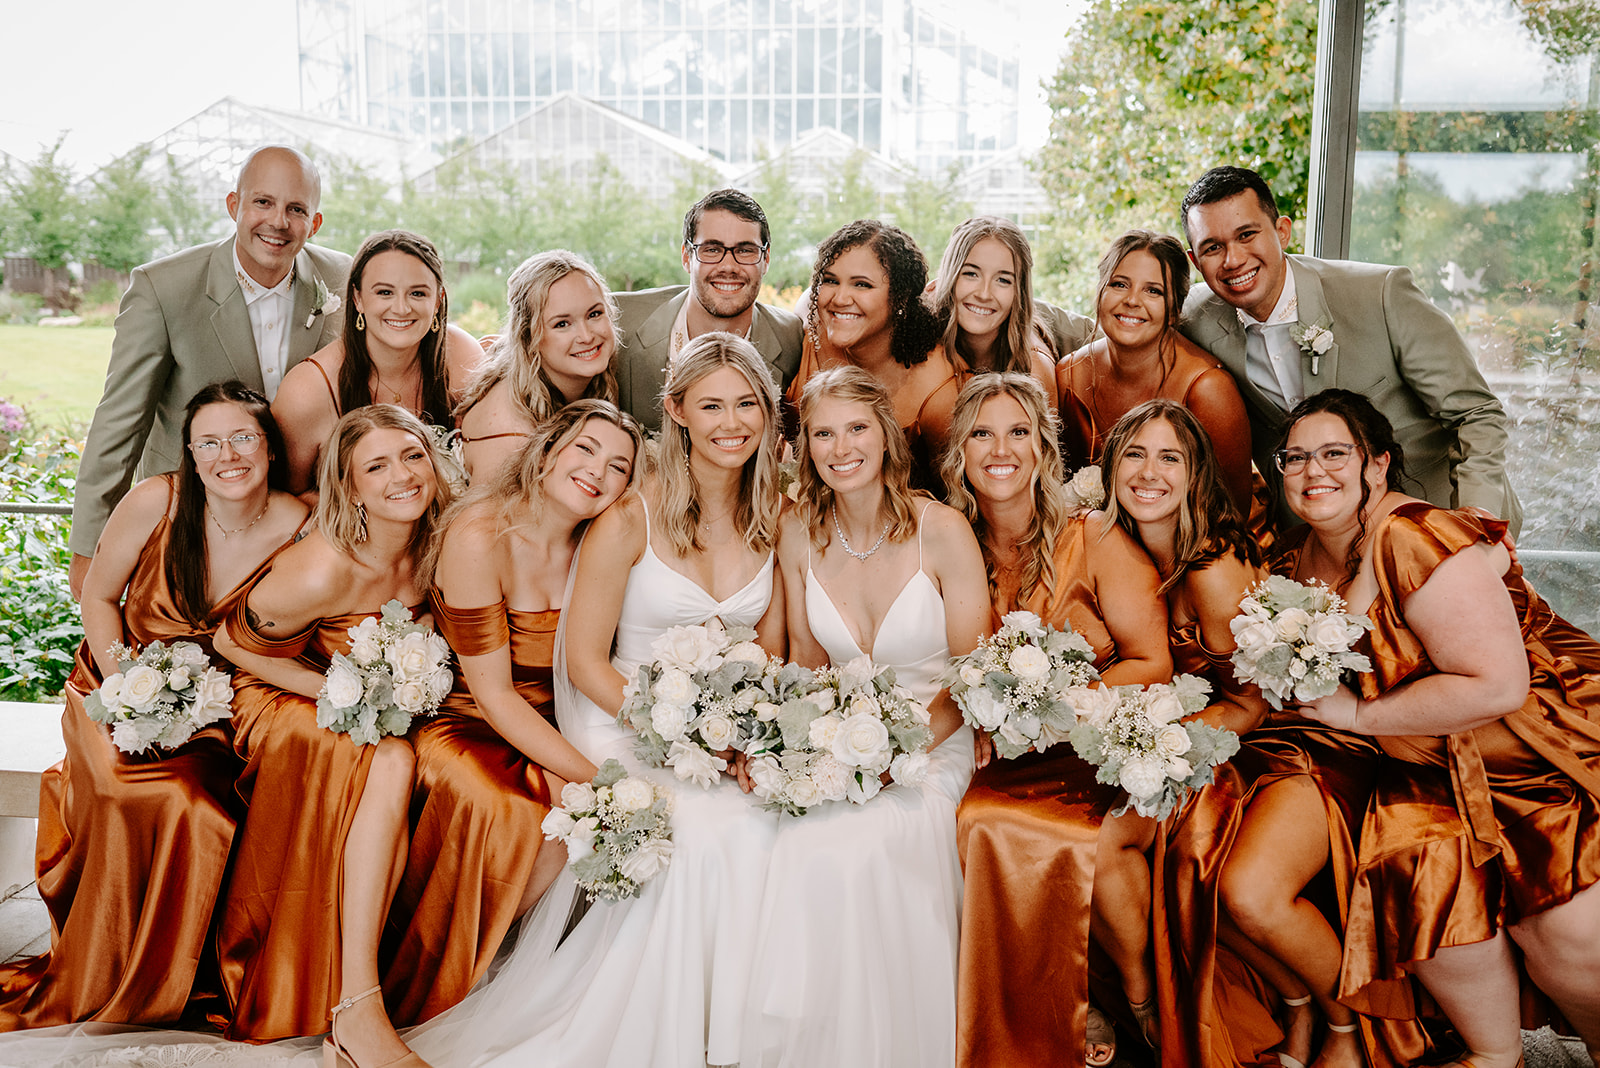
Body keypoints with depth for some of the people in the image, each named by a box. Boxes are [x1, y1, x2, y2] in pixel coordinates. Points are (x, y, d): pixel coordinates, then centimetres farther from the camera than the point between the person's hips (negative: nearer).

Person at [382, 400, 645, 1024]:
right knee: (497, 807, -34)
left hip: (551, 736, 5)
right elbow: (494, 695, -19)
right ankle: (417, 1001, -8)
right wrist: (595, 776, -27)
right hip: (461, 728, -5)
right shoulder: (478, 537, -19)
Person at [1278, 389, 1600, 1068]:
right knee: (1426, 879, -23)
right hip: (1437, 769, 6)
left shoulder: (1416, 540, -20)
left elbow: (1496, 684, -26)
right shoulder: (1298, 563, 4)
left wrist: (1360, 714, -17)